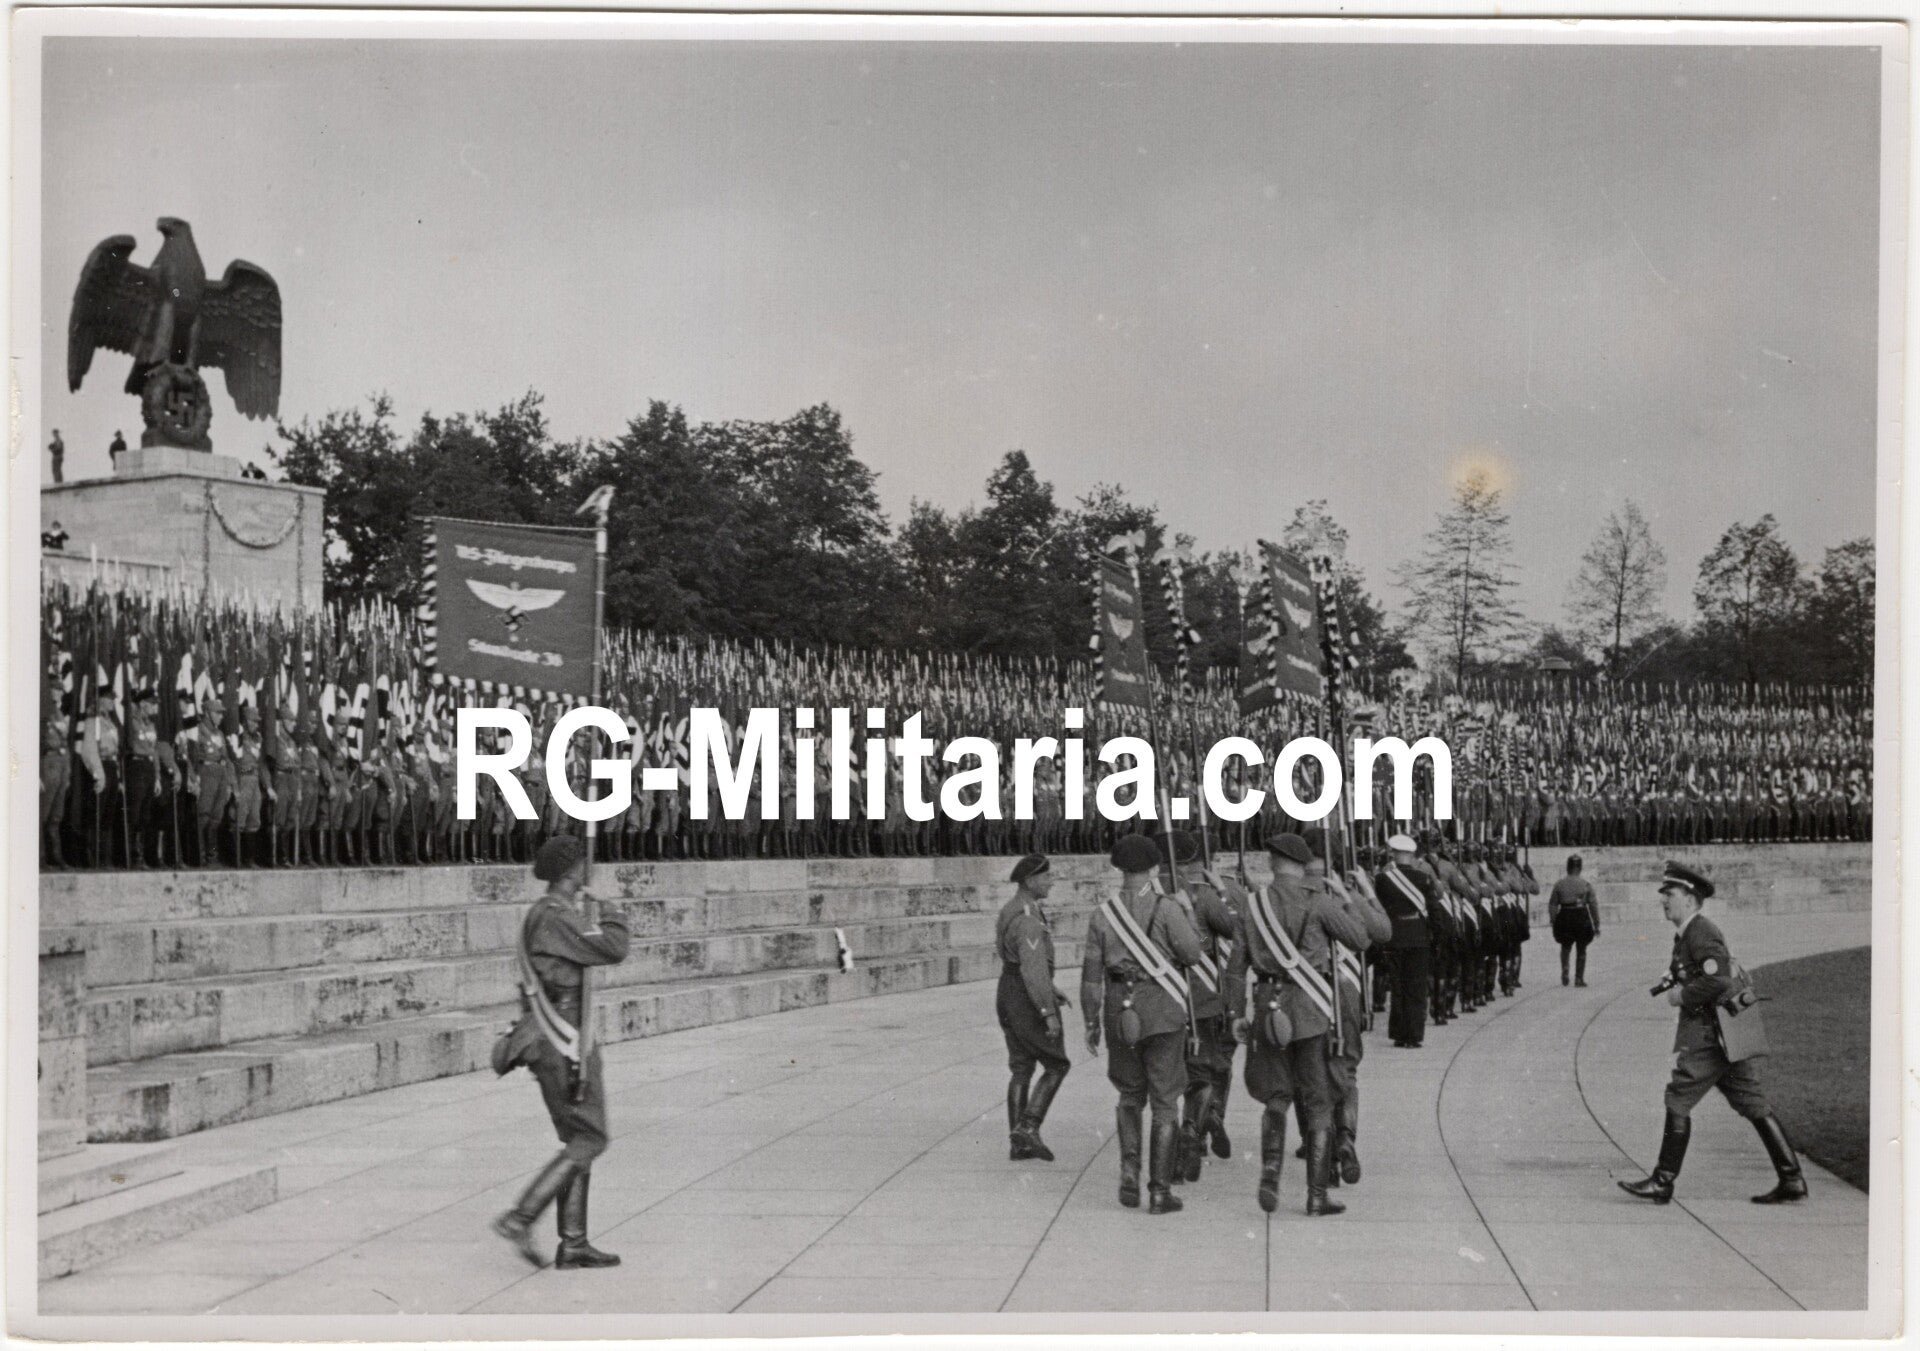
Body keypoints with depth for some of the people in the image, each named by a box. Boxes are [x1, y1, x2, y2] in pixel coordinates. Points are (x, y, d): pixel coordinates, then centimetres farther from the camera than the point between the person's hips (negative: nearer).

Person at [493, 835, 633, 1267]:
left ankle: (573, 1242, 13)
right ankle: (520, 1218, -10)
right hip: (561, 1044, -10)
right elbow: (613, 949, -20)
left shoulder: (547, 913, 14)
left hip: (558, 1040, 10)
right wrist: (606, 915, -2)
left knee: (580, 1141, 12)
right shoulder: (553, 917, -18)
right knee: (588, 1140, -7)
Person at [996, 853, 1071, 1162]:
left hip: (1008, 995, 9)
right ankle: (1028, 1126, -8)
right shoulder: (1029, 918, -21)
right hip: (1030, 1000, -9)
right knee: (1056, 1065, 1)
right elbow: (1033, 968, -27)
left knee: (1021, 1069, 10)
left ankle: (1017, 1142, 9)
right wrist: (1049, 1012, -27)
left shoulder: (1011, 911, 12)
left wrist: (1051, 990, 25)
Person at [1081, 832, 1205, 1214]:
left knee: (1129, 1096, 21)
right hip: (1163, 1012, -3)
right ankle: (1160, 1191, 2)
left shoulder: (1102, 914, 1)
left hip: (1120, 1013, 3)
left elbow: (1091, 972, 1)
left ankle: (1129, 1172, 3)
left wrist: (1090, 1022, 9)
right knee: (1164, 1103, 4)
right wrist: (1186, 912, 6)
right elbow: (1192, 954, -9)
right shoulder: (1166, 908, -10)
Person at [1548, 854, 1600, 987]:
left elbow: (1552, 904, -1)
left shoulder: (1559, 884, -2)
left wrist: (1552, 919, 8)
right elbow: (1593, 905, -2)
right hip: (1581, 917, -1)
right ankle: (1579, 978, 9)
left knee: (1565, 947, 21)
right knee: (1581, 950, 11)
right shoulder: (1586, 885, -4)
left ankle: (1564, 970, 1)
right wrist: (1596, 925, 5)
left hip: (1565, 917, 1)